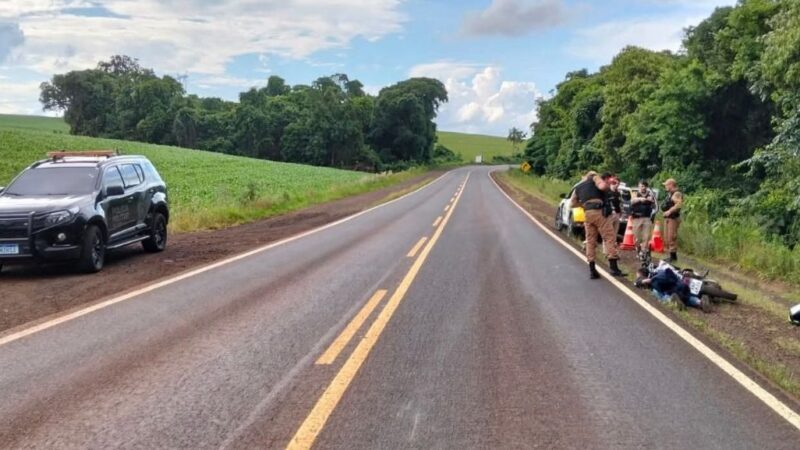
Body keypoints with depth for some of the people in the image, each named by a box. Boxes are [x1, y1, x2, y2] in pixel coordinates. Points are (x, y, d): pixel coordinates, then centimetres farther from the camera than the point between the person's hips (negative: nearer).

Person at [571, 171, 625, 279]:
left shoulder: (578, 187, 24)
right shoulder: (594, 178, 11)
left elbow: (572, 203, 21)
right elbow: (603, 186, -10)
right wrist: (608, 187, 10)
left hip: (587, 213, 5)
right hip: (598, 211, -5)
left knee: (590, 241, 8)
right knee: (610, 237, -4)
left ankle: (592, 271, 5)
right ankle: (614, 268, -12)